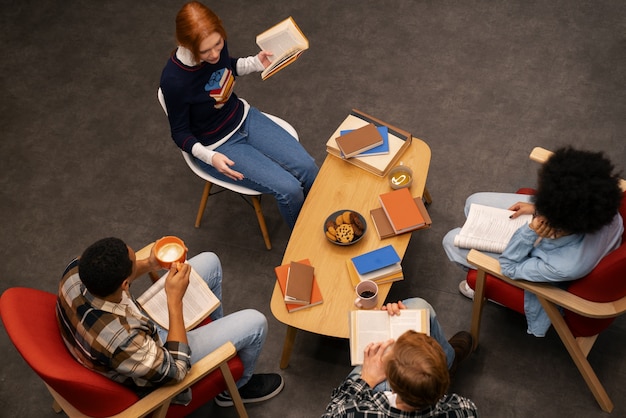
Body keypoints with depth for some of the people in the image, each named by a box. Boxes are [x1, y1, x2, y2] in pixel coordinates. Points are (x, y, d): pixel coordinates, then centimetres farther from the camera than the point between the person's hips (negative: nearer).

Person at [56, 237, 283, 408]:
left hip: (142, 323, 7)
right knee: (255, 323, -4)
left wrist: (148, 265, -15)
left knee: (209, 262, 12)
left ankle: (219, 330, 42)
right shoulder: (122, 341, -45)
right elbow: (176, 370, -26)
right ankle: (234, 387, 29)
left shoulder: (77, 269, -27)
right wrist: (175, 299, -30)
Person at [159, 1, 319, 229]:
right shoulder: (174, 80, -31)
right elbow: (180, 133, -16)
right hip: (217, 146, -6)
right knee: (289, 189, -15)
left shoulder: (217, 47, -15)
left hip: (243, 117, 6)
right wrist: (210, 157, -31)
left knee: (307, 167, -5)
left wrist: (256, 62, -6)